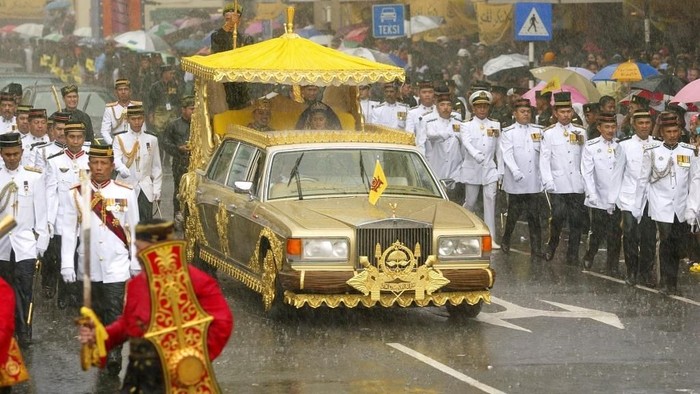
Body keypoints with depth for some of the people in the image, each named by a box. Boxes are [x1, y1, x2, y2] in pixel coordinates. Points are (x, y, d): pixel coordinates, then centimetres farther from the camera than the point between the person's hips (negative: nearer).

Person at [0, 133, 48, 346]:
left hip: (26, 243, -1)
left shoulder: (34, 178, 2)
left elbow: (41, 211, 2)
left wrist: (41, 241, 0)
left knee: (25, 288, -7)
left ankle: (24, 331, -2)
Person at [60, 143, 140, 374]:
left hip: (117, 267, -2)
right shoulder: (77, 194, -1)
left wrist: (136, 263, 4)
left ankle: (114, 356, -4)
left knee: (115, 313, -8)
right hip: (88, 266, 2)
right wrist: (67, 265, -5)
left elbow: (134, 230, 4)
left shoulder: (126, 193, -2)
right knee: (96, 313, 13)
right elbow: (68, 231, -1)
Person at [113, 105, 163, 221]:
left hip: (146, 190, 1)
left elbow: (157, 168, 11)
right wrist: (123, 169, -35)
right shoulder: (120, 139, 5)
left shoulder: (152, 140, 10)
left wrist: (157, 190, 5)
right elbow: (116, 159, -13)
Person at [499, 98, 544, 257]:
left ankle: (536, 248, 2)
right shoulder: (508, 132, 1)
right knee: (513, 213, 5)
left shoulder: (539, 131, 11)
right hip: (515, 182, -2)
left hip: (534, 181, 2)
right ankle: (505, 241, 25)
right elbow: (508, 154, -10)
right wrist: (516, 171, -25)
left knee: (534, 216, 0)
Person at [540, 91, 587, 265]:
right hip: (558, 185, -2)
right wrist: (548, 183, -10)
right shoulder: (548, 133, 4)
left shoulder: (581, 132, 10)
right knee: (558, 218, -10)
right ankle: (551, 247, 13)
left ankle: (573, 255, 13)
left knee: (576, 221, 4)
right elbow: (544, 160, -1)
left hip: (577, 185, 2)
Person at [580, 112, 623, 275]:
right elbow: (587, 173, -6)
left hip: (617, 199, 1)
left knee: (615, 234, 2)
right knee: (597, 232, 4)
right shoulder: (591, 147, -2)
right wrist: (592, 195, -13)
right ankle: (589, 257, 29)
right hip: (599, 199, -1)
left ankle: (613, 265, 13)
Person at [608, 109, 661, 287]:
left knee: (649, 237, 3)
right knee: (630, 237, -2)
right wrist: (612, 199, 3)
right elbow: (617, 173, 4)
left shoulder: (659, 146, 3)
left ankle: (646, 272, 16)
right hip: (630, 199, -1)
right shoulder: (624, 146, 0)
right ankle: (632, 272, 13)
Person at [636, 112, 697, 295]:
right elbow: (643, 180, 5)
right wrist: (638, 208, 6)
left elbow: (693, 181, 6)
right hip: (661, 206, -2)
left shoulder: (689, 152, 2)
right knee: (666, 240, -12)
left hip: (681, 208, 2)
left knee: (678, 246, 5)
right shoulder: (652, 152, -1)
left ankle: (669, 282, 18)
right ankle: (668, 282, -5)